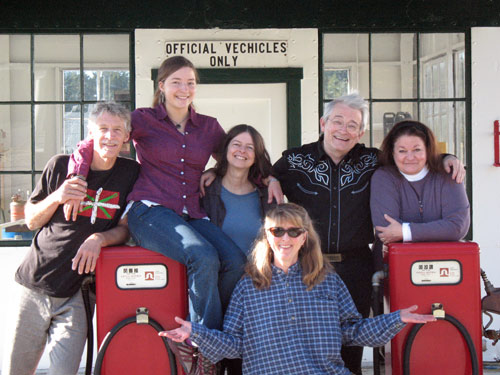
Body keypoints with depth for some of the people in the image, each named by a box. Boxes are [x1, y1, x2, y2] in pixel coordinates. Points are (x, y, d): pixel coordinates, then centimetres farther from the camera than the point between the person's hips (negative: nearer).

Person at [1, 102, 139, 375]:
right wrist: (56, 197, -13)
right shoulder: (61, 166, 0)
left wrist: (99, 238, -18)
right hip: (36, 286, 1)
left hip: (75, 297, 0)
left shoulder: (130, 173, 2)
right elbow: (32, 221, 7)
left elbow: (125, 228, 3)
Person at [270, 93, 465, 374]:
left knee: (352, 348, 9)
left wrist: (446, 158, 3)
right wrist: (270, 181, -8)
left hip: (355, 270, 1)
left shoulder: (372, 161, 6)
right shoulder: (295, 160, 3)